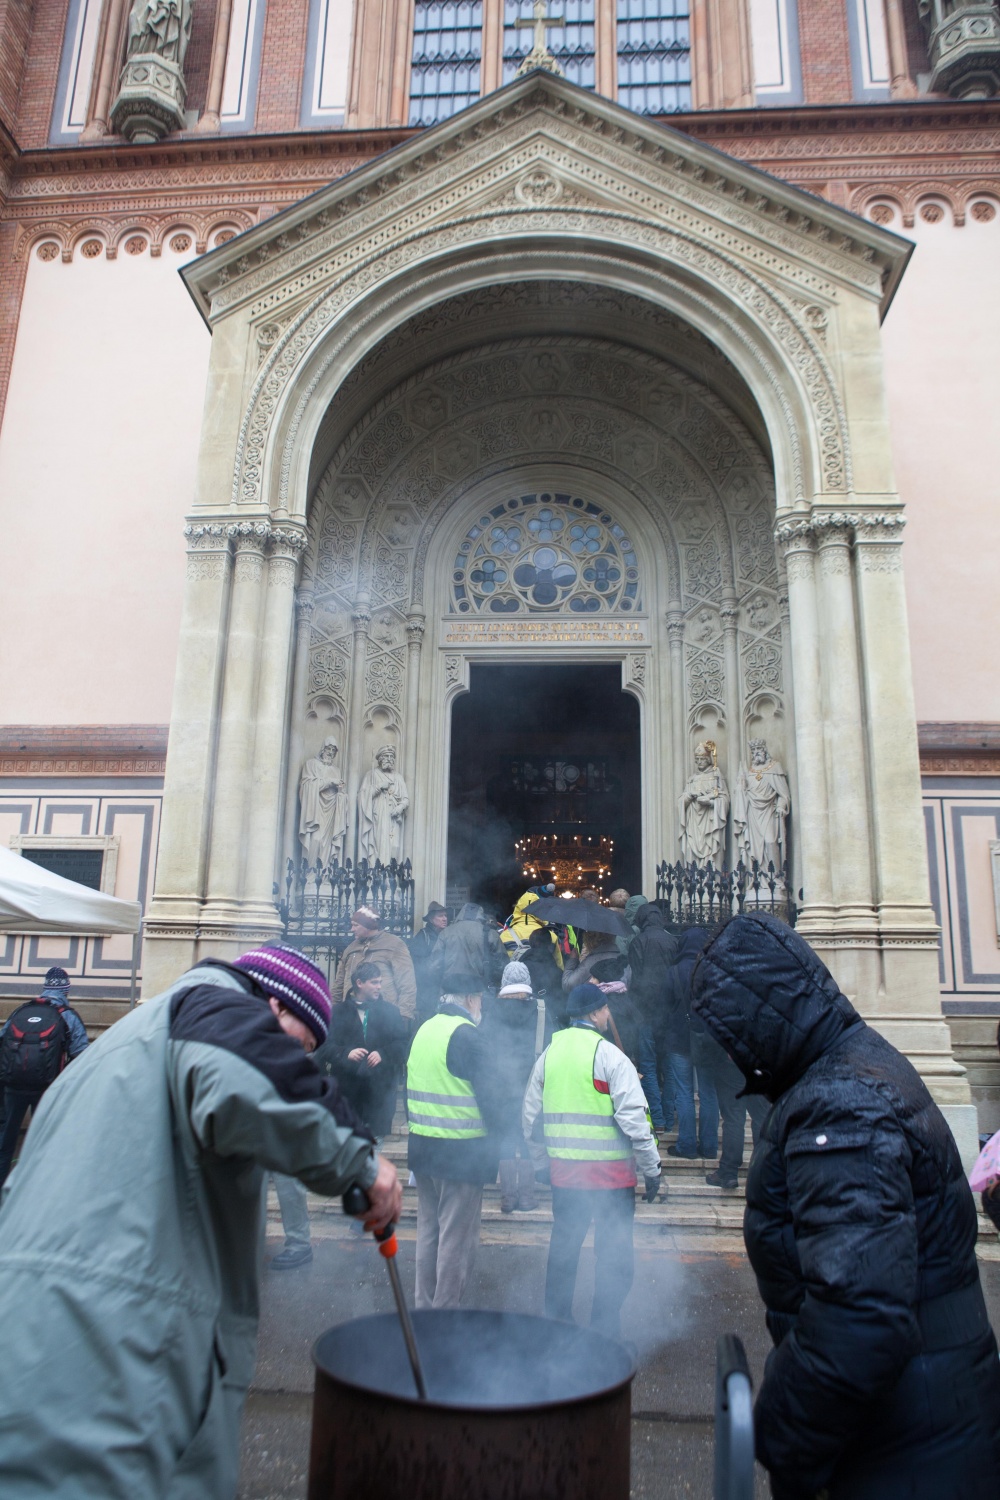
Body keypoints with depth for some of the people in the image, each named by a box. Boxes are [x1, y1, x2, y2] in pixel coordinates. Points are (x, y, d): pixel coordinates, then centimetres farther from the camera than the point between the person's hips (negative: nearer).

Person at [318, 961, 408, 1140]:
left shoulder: (390, 1011, 11)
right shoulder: (339, 1012, 7)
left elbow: (402, 1042, 3)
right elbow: (325, 1046, -1)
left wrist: (383, 1054, -14)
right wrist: (346, 1053, -19)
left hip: (379, 1087, 0)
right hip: (346, 1086, 0)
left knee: (375, 1136, 1)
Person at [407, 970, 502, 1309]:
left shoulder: (422, 1031, 8)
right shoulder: (469, 1036, -16)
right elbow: (488, 1096, -17)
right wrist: (500, 1140, -5)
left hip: (422, 1147, 8)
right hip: (462, 1152, -8)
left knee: (428, 1229, 18)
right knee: (457, 1237, 3)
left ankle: (424, 1305, 28)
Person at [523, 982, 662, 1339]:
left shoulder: (548, 1054, 5)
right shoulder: (609, 1056, -13)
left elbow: (530, 1118, 12)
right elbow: (633, 1119, -16)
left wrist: (542, 1160, 22)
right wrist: (652, 1168, -7)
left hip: (563, 1171, 5)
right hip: (610, 1173, -5)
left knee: (562, 1249, 18)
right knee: (614, 1257, 8)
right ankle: (604, 1336, 13)